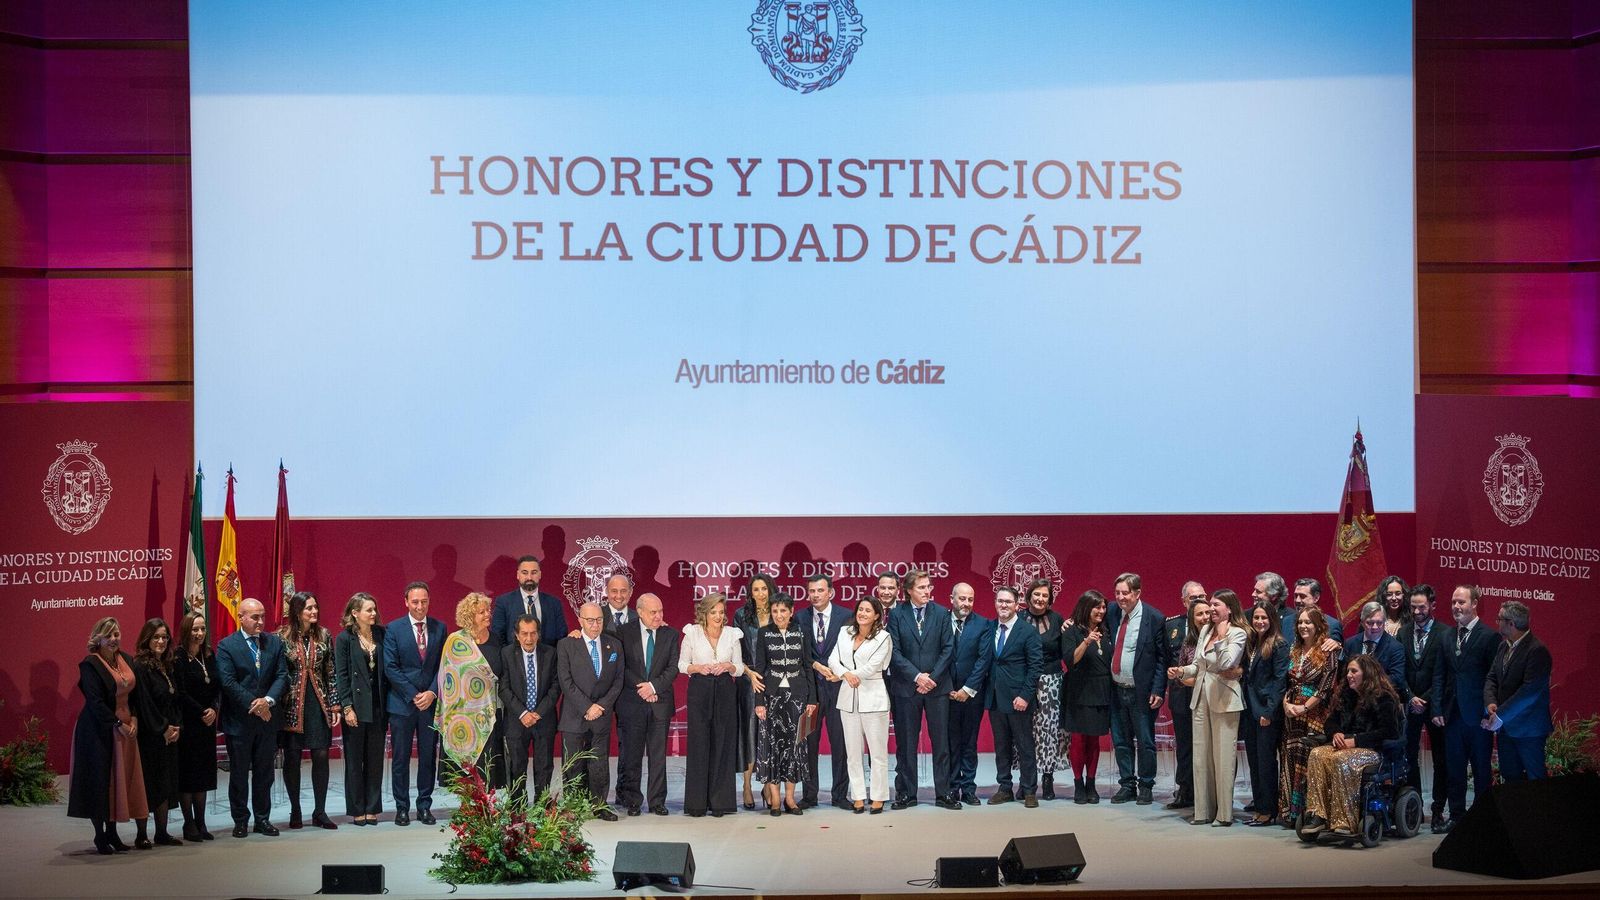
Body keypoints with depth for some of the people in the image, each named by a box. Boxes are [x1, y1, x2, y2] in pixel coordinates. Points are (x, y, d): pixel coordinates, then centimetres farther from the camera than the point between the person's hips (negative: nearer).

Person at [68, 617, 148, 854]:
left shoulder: (126, 660, 10)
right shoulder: (90, 664, -11)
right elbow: (95, 701, -16)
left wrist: (134, 719, -3)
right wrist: (118, 724, -16)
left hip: (126, 727, 7)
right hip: (100, 730, -6)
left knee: (122, 780, 7)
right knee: (100, 780, -1)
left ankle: (112, 832, 16)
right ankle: (100, 836, 6)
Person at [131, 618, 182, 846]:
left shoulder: (167, 667, 13)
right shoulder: (140, 667, -10)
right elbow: (144, 703, -15)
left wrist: (176, 727, 0)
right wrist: (162, 729, -13)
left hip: (169, 735, 7)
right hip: (148, 735, -7)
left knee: (165, 784, 9)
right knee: (146, 784, -4)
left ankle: (162, 832, 15)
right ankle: (142, 835, 0)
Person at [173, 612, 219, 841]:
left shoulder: (209, 656, 9)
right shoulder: (178, 658, -9)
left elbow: (217, 687, 8)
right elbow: (181, 693, -13)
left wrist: (214, 709, -8)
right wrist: (202, 712, -12)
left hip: (207, 723, 6)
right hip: (187, 724, -6)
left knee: (204, 772, 7)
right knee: (187, 772, -1)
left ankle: (201, 822, 12)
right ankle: (189, 824, 4)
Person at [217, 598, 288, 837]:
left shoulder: (274, 643, 7)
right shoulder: (226, 646, -5)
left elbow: (282, 675, 2)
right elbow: (228, 682, -12)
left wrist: (269, 700, -15)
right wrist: (253, 704, -15)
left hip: (267, 717, 4)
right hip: (239, 720, -4)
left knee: (265, 772, 9)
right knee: (239, 773, 4)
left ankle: (263, 819, 18)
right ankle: (240, 821, 12)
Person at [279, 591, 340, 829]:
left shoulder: (324, 636, 5)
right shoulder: (282, 637, -3)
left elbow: (331, 673, 8)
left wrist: (334, 706, 3)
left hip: (318, 704, 2)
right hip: (292, 705, -2)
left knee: (321, 756, -1)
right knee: (292, 758, 2)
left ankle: (320, 812, 7)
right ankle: (295, 812, 14)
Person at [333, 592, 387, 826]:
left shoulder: (381, 635, 6)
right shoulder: (345, 639, -3)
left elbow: (386, 670, 8)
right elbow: (341, 675, -5)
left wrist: (387, 703, 1)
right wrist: (347, 707, -11)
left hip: (378, 707, 3)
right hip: (356, 707, -3)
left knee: (375, 759, 6)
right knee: (354, 759, 3)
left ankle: (372, 808, 13)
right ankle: (357, 810, 10)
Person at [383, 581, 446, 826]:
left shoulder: (439, 628, 7)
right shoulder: (393, 629, -1)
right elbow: (390, 668, -5)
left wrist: (432, 692, -8)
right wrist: (413, 695, -11)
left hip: (431, 702, 2)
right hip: (402, 703, -2)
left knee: (429, 757, 5)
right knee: (400, 758, 2)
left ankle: (425, 806, 13)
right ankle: (402, 808, 9)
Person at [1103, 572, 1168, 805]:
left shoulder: (1154, 619, -9)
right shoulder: (1112, 613, 4)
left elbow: (1161, 657, -7)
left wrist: (1158, 690, -12)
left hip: (1142, 691, -5)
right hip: (1117, 689, 5)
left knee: (1145, 742, 4)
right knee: (1121, 742, 10)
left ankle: (1145, 787, 15)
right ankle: (1127, 785, 20)